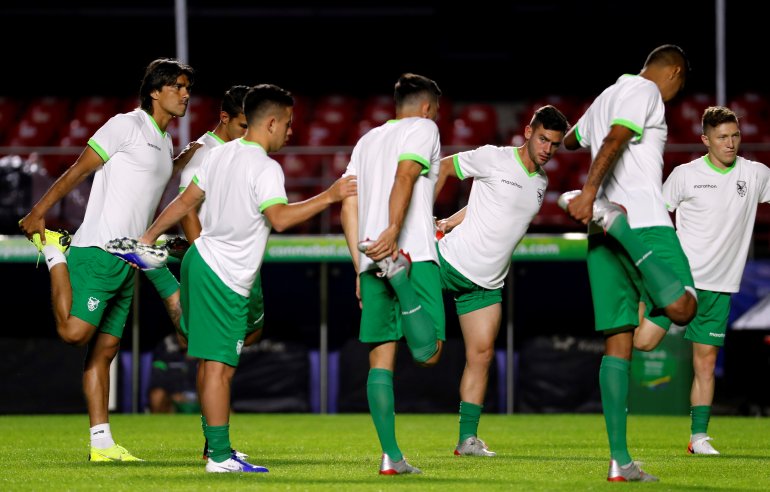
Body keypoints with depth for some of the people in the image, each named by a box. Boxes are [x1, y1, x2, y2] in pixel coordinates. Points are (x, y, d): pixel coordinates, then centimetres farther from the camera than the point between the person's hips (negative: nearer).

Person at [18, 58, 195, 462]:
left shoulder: (166, 144, 20)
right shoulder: (126, 126, -6)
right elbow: (78, 171, -8)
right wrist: (39, 212, -11)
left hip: (128, 258, 8)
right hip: (99, 248, -8)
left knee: (105, 348, 6)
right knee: (74, 331, -18)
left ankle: (101, 442, 3)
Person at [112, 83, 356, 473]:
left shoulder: (221, 154, 11)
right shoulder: (265, 168, -15)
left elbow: (186, 200, 16)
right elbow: (279, 218, -28)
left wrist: (148, 237, 23)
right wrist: (329, 196, -24)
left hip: (202, 261, 10)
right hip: (224, 279, -10)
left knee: (216, 364, 16)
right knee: (219, 366, -9)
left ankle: (216, 446, 21)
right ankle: (220, 456, -8)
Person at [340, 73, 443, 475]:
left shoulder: (367, 140, 25)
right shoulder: (423, 128, 7)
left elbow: (348, 205, 19)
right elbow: (405, 176, -13)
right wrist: (393, 232, -26)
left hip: (370, 260, 6)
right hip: (414, 254, -6)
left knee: (381, 358, 6)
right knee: (428, 351, -11)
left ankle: (391, 456, 1)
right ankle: (401, 276, -34)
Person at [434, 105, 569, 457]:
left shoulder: (541, 182, 10)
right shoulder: (494, 158, -10)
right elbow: (444, 167, 0)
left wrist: (451, 222, 7)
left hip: (486, 283, 5)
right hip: (448, 260, -5)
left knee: (481, 355, 1)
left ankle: (468, 438, 4)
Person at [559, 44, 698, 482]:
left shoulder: (606, 98, 26)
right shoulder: (646, 92, 1)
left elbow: (570, 140, 46)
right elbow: (615, 140, -18)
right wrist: (590, 190, -30)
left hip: (605, 233, 8)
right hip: (642, 219, -8)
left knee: (618, 345, 4)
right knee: (682, 307, -22)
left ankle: (620, 460, -1)